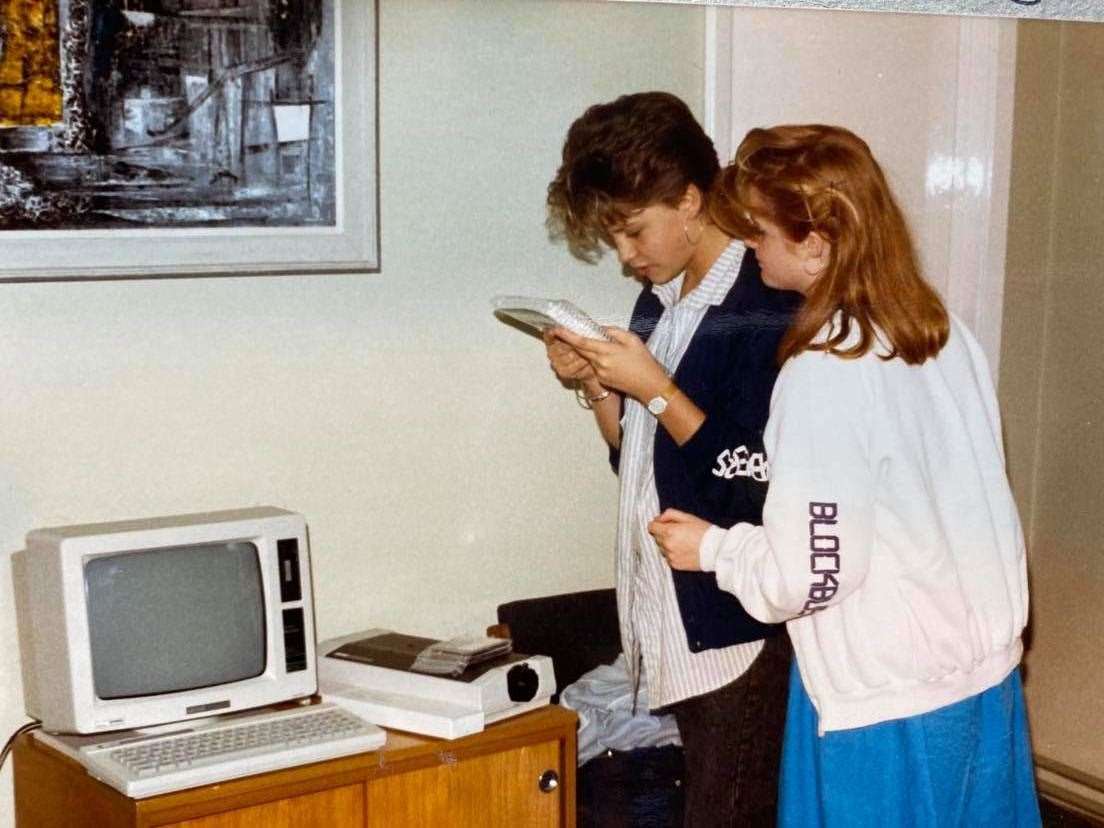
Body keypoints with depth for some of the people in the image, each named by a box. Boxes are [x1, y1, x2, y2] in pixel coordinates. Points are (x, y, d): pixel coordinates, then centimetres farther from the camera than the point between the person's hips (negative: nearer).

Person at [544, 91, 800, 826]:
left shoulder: (769, 311, -16)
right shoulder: (661, 302, 10)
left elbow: (758, 487, -20)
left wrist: (655, 389, -19)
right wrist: (595, 385, -1)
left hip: (742, 628, -8)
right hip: (674, 622, 8)